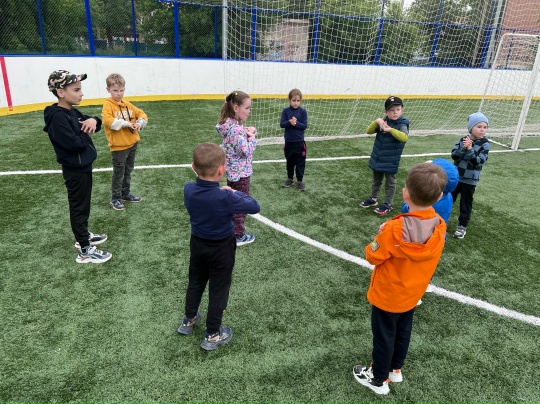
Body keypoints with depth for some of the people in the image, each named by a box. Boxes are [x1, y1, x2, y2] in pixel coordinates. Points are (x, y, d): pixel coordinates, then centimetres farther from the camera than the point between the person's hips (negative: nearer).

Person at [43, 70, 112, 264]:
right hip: (75, 171, -9)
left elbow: (95, 123, 12)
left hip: (83, 167, 9)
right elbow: (74, 143, -30)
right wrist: (86, 133, -11)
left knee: (83, 206, 21)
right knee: (78, 208, -1)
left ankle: (83, 235, 38)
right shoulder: (58, 117, -22)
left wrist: (93, 121, -12)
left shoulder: (72, 112, 6)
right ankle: (85, 251, 8)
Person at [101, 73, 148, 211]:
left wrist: (139, 123, -8)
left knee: (128, 171, 19)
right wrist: (125, 123, -25)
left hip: (132, 144, 7)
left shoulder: (128, 105, 8)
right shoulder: (108, 105, -11)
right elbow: (107, 120, -27)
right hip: (118, 146, -6)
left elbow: (142, 114, 13)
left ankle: (126, 193, 35)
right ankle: (116, 198, 17)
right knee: (118, 173, 4)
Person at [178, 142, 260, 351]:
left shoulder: (188, 189, -14)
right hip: (221, 249, -5)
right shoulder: (225, 197, -31)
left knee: (195, 282, 25)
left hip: (197, 244, 5)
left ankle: (188, 321, 44)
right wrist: (235, 193, -8)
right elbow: (254, 207, -20)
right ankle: (212, 335, 26)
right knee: (218, 290, 12)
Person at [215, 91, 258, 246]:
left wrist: (250, 130, -8)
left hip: (232, 171, 10)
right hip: (241, 172, -10)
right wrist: (252, 136, -15)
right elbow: (246, 151, -28)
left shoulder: (231, 124, 3)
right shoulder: (236, 129, -27)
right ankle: (238, 236, 16)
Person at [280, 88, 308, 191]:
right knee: (289, 161, 15)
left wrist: (296, 123, -24)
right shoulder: (285, 111, -2)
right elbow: (281, 124, -8)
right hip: (288, 141, 1)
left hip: (299, 141, -1)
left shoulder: (303, 111, -5)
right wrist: (289, 122, -25)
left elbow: (304, 126, -8)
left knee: (300, 162, 4)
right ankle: (290, 179, 30)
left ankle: (300, 181, 15)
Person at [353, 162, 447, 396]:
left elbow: (373, 256, -21)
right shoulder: (440, 226, -16)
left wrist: (382, 235, -6)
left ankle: (379, 380, 36)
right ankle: (395, 369, 49)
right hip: (413, 294, 6)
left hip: (387, 296, -5)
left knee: (384, 336, 15)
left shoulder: (395, 229, -34)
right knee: (403, 332, 27)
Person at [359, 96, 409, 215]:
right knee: (376, 181, 22)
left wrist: (391, 129, -39)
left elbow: (404, 137, -32)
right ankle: (372, 199, 38)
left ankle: (387, 204, 20)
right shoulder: (383, 122, 0)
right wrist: (377, 121, -21)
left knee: (390, 183, 10)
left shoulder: (402, 124, -14)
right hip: (377, 159, 5)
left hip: (391, 161, -5)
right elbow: (368, 131, -6)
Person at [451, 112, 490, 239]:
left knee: (465, 203, 7)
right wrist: (463, 148, -26)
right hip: (456, 176, 2)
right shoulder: (462, 140, -2)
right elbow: (454, 156, -11)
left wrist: (470, 149, -27)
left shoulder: (484, 144, -9)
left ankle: (462, 226, 20)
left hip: (470, 180, -2)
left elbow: (478, 162, -19)